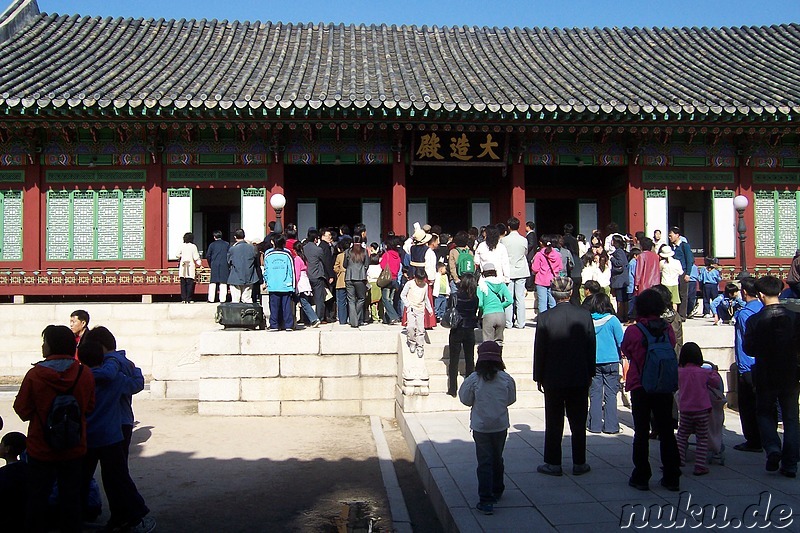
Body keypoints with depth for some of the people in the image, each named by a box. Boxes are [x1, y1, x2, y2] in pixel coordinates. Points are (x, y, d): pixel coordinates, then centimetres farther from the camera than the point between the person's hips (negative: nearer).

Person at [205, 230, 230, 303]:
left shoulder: (212, 245, 1)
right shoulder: (226, 244, 3)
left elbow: (208, 256, 1)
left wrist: (210, 265, 15)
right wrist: (228, 265, 12)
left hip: (214, 265, 0)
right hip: (224, 266, 0)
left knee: (213, 282, 6)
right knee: (223, 282, 1)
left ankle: (211, 299, 5)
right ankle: (222, 299, -2)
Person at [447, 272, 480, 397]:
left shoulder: (455, 296, -13)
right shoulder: (475, 298, -7)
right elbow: (477, 314, 2)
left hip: (456, 331, -2)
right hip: (469, 331, 2)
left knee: (454, 360, 5)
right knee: (470, 359, 12)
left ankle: (453, 389, 6)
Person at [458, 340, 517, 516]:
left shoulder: (473, 379, -13)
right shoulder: (507, 379, -8)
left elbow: (465, 400, -2)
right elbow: (511, 400, 4)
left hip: (480, 427, -2)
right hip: (500, 426, 2)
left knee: (484, 462, 2)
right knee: (497, 459, 21)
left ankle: (486, 500, -3)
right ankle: (497, 491, 37)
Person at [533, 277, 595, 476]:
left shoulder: (545, 318, -11)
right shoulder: (585, 315, -4)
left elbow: (539, 350, -6)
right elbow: (592, 347, 2)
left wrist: (539, 377, 4)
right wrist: (590, 373, 13)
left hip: (553, 379, -2)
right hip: (580, 378, 2)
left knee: (554, 424, 7)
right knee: (578, 423, 11)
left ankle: (553, 463, 12)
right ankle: (579, 463, 18)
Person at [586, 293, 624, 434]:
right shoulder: (612, 320, -8)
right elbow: (621, 341, -5)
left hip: (593, 362, 2)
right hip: (611, 362, -2)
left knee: (595, 394, 7)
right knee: (610, 394, 5)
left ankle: (595, 424, 8)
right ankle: (611, 425, 5)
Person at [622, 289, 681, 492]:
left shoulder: (633, 331, -14)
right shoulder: (668, 329, -5)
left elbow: (625, 350, 1)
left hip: (640, 387, -3)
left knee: (641, 433, 6)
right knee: (666, 432, 11)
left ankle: (641, 477, 11)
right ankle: (672, 478, 16)